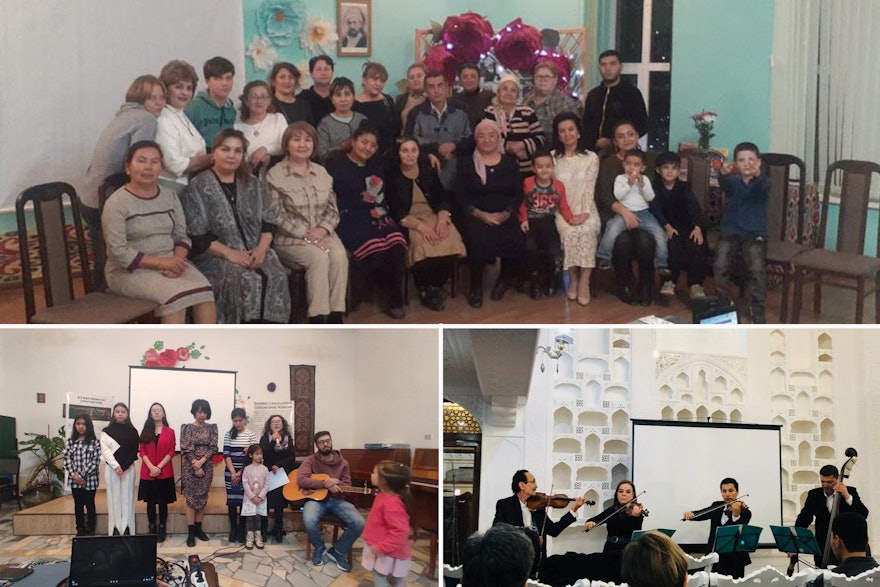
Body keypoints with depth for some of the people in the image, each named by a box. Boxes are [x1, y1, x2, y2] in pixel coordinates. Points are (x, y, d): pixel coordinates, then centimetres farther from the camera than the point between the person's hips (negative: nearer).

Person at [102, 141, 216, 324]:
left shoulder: (170, 196, 10)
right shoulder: (116, 203, -9)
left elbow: (182, 236, 9)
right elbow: (118, 252, -15)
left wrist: (177, 259, -14)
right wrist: (161, 262, -21)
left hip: (170, 262, 5)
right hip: (130, 271, -5)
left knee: (204, 292, -24)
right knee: (176, 294, -31)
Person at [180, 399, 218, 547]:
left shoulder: (212, 428, 6)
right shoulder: (187, 428, -1)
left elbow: (213, 447, -1)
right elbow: (186, 449, -7)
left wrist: (201, 461, -14)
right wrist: (196, 467, -13)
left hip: (206, 467, 3)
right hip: (190, 467, -3)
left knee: (203, 498, 7)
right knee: (191, 498, -3)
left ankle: (198, 528, 19)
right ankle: (191, 533, -1)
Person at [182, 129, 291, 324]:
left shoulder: (253, 184, 16)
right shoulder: (198, 187, 0)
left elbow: (268, 222, 12)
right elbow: (198, 236, -7)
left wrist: (261, 248, -7)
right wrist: (230, 253, -16)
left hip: (255, 252, 4)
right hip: (216, 256, -4)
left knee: (276, 277, -25)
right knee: (245, 280, -33)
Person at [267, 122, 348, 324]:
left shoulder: (321, 172, 15)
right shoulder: (275, 175, -2)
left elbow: (333, 210, 12)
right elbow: (278, 216, -9)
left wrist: (322, 229, -9)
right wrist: (306, 234, -17)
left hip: (322, 233, 4)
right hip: (290, 238, -4)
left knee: (339, 255, -27)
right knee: (319, 257, -32)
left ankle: (336, 316, -26)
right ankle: (318, 319, -28)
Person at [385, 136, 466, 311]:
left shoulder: (428, 170, 9)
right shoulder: (392, 175, -3)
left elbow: (442, 198, 8)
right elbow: (395, 211, -8)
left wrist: (442, 220, -14)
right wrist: (419, 226, -21)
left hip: (434, 216, 4)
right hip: (407, 223, -4)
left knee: (451, 241, -27)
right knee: (422, 244, -34)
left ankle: (436, 285, -7)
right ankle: (424, 290, -11)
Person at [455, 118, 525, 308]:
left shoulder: (510, 163, 14)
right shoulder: (467, 163, 8)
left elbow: (518, 194, 8)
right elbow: (460, 196, 2)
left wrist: (506, 214, -11)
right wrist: (479, 214, -13)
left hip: (505, 217, 2)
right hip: (476, 217, -2)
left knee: (517, 241, -28)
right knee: (479, 240, -35)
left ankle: (505, 278, 4)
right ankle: (475, 286, -11)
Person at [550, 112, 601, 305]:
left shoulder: (591, 158, 8)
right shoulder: (552, 158, 7)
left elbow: (589, 188, -1)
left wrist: (584, 213, -16)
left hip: (585, 210, 0)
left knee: (588, 230, -32)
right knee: (569, 231, -32)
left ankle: (584, 282, -29)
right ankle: (573, 279, -18)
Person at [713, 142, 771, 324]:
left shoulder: (762, 182, 1)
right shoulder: (733, 182, 4)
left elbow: (764, 186, -24)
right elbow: (725, 184, -21)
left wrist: (757, 174, -49)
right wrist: (724, 174, -46)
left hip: (755, 234, -1)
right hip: (730, 233, 1)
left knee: (756, 269, -25)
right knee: (721, 266, -23)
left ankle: (758, 312, -10)